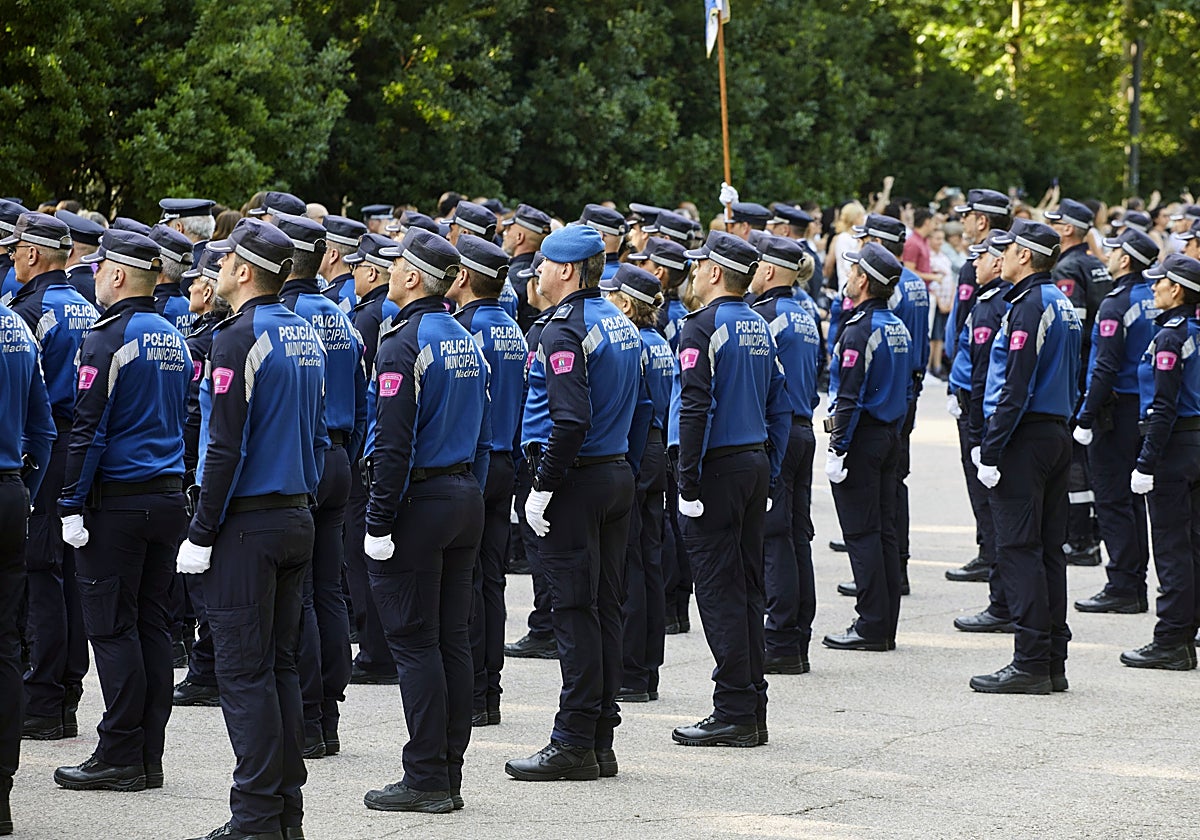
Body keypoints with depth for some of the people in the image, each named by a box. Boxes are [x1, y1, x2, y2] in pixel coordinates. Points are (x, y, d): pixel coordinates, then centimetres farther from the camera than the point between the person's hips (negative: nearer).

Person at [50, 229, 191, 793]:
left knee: (112, 628, -3)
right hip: (169, 498, 8)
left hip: (117, 500, -8)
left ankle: (120, 758, -3)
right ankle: (150, 756, 11)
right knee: (152, 624, 9)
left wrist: (73, 504, -14)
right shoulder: (174, 340, 12)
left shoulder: (108, 339, -13)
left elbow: (88, 429, -16)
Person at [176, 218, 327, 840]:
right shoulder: (306, 336, 11)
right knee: (281, 664, 12)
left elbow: (225, 448, -18)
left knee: (244, 672, -5)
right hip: (297, 519, 8)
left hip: (246, 526, -8)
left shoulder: (239, 340, -15)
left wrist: (201, 534, -14)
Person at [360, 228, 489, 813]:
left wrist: (378, 522, -16)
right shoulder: (466, 341, 11)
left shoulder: (404, 345, -15)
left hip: (418, 501, -8)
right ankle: (449, 775, 13)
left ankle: (426, 780, -3)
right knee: (452, 637, 9)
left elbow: (393, 443, -19)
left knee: (414, 641, -4)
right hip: (466, 499, 8)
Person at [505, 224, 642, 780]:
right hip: (618, 475, 9)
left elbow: (570, 420, -24)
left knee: (574, 612, -6)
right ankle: (601, 739, 15)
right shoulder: (620, 323, 13)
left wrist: (542, 486, -19)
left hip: (576, 483, -9)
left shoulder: (565, 332, -16)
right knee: (605, 607, 10)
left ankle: (575, 744, -3)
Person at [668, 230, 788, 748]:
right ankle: (752, 711, 14)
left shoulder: (703, 327, -13)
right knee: (747, 587, 11)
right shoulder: (761, 329, 13)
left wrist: (689, 483, -18)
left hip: (717, 469, -8)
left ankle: (735, 714, -6)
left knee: (719, 592, -5)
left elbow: (695, 408, -20)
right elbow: (779, 408, 15)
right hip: (755, 463, 8)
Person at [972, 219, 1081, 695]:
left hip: (1025, 437, -10)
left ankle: (1031, 664, -9)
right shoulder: (1062, 304, 15)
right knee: (1048, 548, 11)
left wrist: (991, 451, -18)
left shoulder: (1029, 306, -15)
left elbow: (1016, 388, -20)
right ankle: (1053, 661, 13)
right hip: (1058, 434, 10)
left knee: (1019, 549, -7)